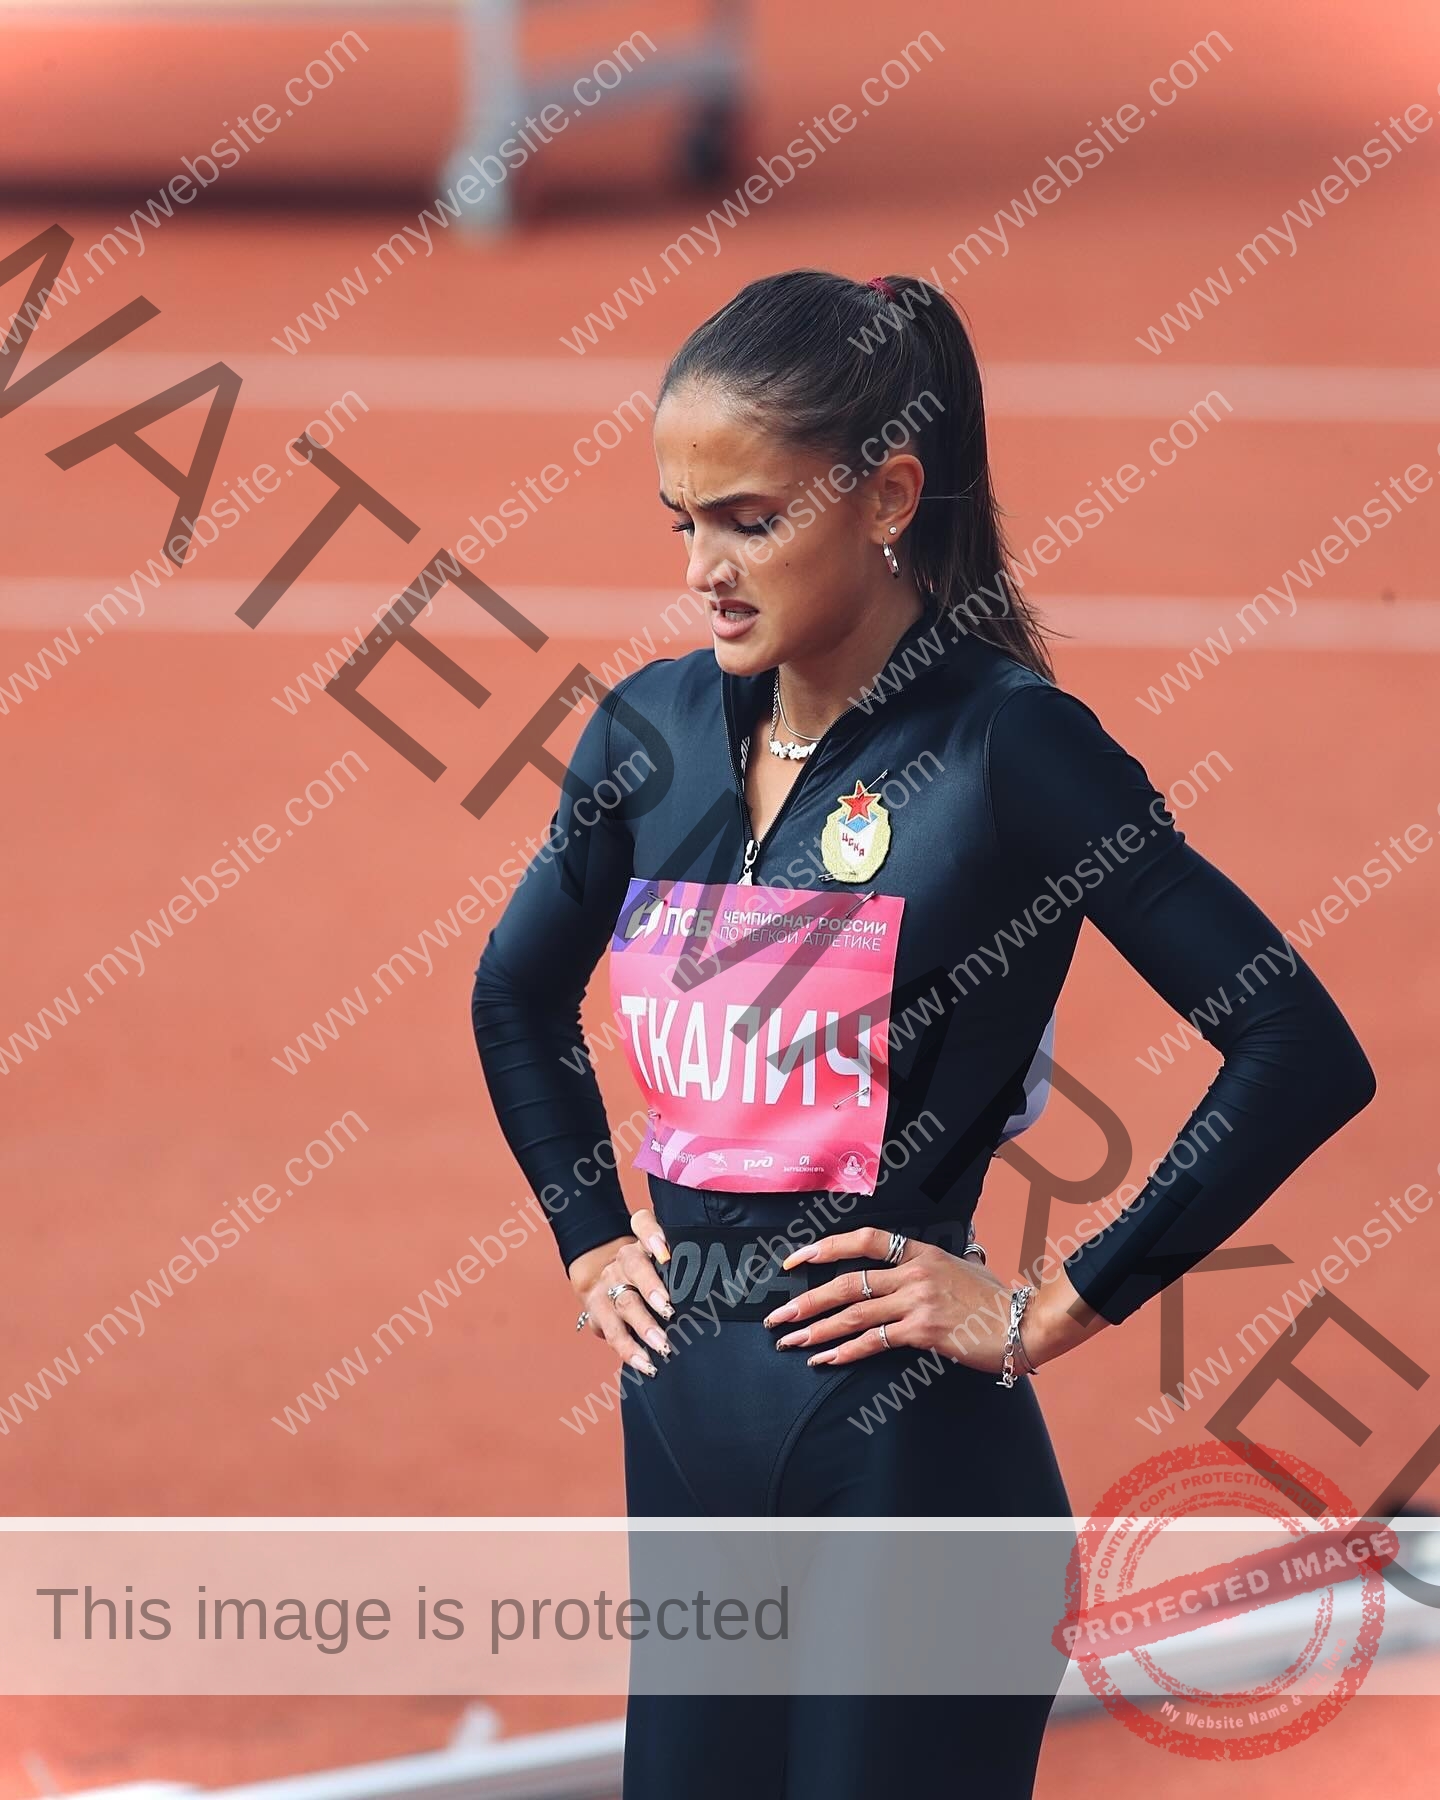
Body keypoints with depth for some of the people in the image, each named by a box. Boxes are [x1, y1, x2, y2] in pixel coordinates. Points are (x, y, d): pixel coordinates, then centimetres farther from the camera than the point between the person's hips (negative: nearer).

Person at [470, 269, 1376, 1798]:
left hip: (902, 1448, -6)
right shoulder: (656, 732, 7)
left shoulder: (1001, 744, -11)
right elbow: (516, 999, 28)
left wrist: (1053, 1310, -13)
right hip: (683, 1430, 6)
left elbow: (1301, 1051, -16)